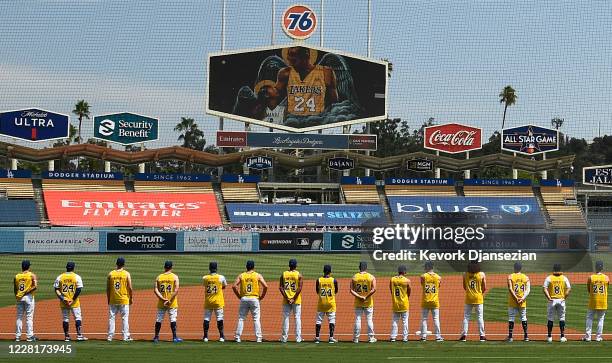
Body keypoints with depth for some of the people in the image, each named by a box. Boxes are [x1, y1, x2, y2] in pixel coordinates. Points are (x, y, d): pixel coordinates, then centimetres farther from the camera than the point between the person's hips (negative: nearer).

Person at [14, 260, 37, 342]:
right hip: (29, 297, -4)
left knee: (19, 317, 9)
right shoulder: (32, 275, -5)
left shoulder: (16, 276, 6)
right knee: (29, 317, -1)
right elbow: (35, 286, -18)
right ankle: (29, 336, -4)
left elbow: (15, 289, 8)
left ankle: (17, 336, 8)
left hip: (19, 298, 4)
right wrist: (27, 292, -11)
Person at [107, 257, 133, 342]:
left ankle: (110, 336, 6)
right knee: (125, 318, 4)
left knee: (111, 318, 7)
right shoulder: (126, 274, -5)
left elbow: (108, 288, 3)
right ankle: (126, 336, 3)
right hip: (124, 300, -2)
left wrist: (108, 299, 13)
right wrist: (131, 298, 6)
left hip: (112, 300, 2)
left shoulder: (110, 274, 0)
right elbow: (130, 288, -7)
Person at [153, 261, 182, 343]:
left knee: (158, 320, 8)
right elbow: (176, 290, -14)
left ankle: (156, 337, 11)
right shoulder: (175, 277, -4)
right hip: (172, 303, -2)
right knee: (173, 319, 1)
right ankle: (174, 337, -1)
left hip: (161, 302, 2)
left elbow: (155, 290, -5)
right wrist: (170, 300, -13)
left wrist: (163, 299, -10)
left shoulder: (159, 277, 4)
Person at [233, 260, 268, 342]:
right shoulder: (258, 276, 2)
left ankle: (237, 337, 2)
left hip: (244, 299, 1)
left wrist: (239, 296, 6)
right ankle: (258, 338, -1)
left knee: (241, 318, 6)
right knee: (256, 319, 3)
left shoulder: (241, 275, 5)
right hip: (254, 299, -1)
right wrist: (261, 297, 3)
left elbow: (234, 286, -3)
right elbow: (265, 286, -8)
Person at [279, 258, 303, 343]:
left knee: (285, 318, 6)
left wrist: (286, 298, -5)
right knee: (297, 318, 3)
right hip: (296, 301, -2)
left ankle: (284, 338, 6)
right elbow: (299, 288, -12)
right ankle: (298, 338, 0)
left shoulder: (283, 274, 4)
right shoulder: (299, 275, -3)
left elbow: (280, 287, -3)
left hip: (286, 300, 2)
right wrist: (293, 299, -10)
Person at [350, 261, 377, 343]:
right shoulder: (371, 277, -4)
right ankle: (371, 338, 8)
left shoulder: (354, 277, 0)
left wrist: (360, 297, -12)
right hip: (368, 303, -1)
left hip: (358, 303, 1)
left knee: (357, 320, 6)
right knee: (369, 319, 6)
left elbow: (351, 290, -7)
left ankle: (356, 338, 7)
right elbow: (374, 289, -16)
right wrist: (366, 297, -13)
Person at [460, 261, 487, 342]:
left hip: (468, 298, 1)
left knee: (466, 316, 7)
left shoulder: (465, 274, -2)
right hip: (478, 298, -1)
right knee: (480, 317, 4)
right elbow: (484, 288, -2)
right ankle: (482, 336, 3)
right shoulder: (482, 274, -7)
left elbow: (464, 287, 8)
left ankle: (464, 335, 2)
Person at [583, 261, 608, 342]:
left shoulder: (591, 278, -6)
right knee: (600, 319, 9)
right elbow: (606, 287, 10)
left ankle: (588, 336, 3)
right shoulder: (606, 278, -3)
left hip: (593, 301, -1)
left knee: (589, 318, 8)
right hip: (603, 302, 1)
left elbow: (588, 289, 3)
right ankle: (599, 336, 8)